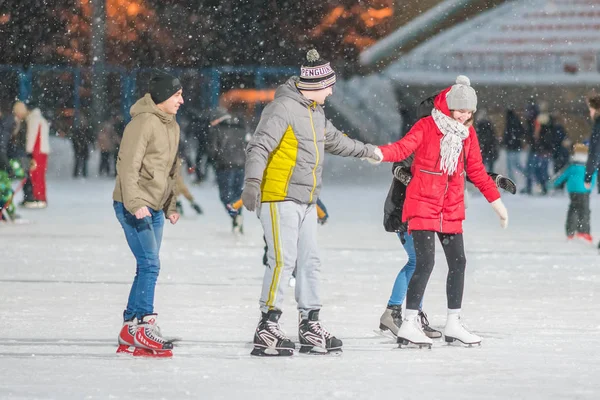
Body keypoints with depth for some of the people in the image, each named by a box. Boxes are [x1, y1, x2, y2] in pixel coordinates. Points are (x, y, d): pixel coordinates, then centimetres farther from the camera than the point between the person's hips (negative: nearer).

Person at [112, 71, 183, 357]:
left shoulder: (171, 126, 16)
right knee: (150, 264, -16)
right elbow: (128, 165, -20)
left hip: (155, 209, 9)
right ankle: (144, 324, -14)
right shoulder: (143, 123, -14)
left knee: (147, 268, 7)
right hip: (134, 207, -9)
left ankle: (130, 335, 10)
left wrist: (171, 206, 22)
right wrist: (135, 203, -27)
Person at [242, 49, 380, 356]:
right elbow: (259, 147, -21)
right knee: (283, 260, -14)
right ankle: (267, 330, -12)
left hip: (306, 202, 9)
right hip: (280, 198, -9)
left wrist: (365, 151, 50)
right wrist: (252, 181, -35)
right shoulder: (284, 108, -13)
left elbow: (333, 140, 37)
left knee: (310, 261, 10)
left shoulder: (315, 111, 17)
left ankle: (310, 326, 18)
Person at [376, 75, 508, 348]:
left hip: (451, 210, 6)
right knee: (425, 262, -15)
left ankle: (453, 324, 21)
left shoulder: (467, 133, 8)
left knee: (458, 262, 9)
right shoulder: (427, 126, -9)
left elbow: (476, 170, 17)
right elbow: (403, 148, -22)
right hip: (422, 205, -6)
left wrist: (496, 201, 18)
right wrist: (379, 153, -42)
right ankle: (409, 325, -11)